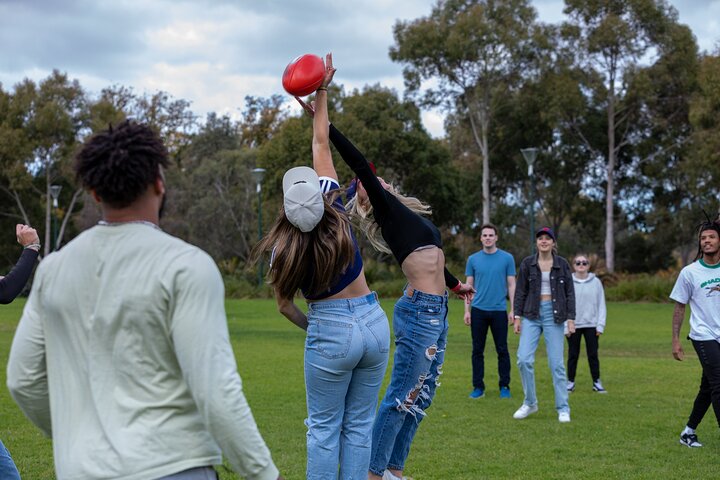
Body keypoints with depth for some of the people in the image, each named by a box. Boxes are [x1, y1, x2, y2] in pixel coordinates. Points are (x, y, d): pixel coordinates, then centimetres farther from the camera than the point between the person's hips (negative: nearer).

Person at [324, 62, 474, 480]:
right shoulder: (387, 210, -3)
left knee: (420, 398, 11)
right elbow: (359, 164, -13)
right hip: (419, 310, -8)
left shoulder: (411, 216, 20)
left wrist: (455, 285, 50)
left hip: (436, 311, 9)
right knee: (401, 397, -6)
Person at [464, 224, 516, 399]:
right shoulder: (473, 259, 5)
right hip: (478, 310, 1)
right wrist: (467, 310, 2)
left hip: (499, 310, -1)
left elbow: (511, 285, 3)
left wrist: (513, 310, -3)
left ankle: (504, 386, 13)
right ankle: (478, 387, 12)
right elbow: (469, 286, 8)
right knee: (477, 350, 5)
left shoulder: (507, 258, 1)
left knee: (502, 350, 3)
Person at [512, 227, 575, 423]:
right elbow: (520, 291, 5)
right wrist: (517, 317, -1)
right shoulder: (527, 263, 3)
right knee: (524, 359, -9)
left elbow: (570, 293, 3)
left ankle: (563, 409, 7)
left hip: (554, 315, -1)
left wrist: (571, 319, -4)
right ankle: (530, 403, 8)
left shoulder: (562, 264, 2)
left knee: (556, 363, -2)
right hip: (532, 315, 1)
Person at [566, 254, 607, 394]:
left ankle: (597, 382, 11)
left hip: (591, 325, 0)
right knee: (573, 355, 7)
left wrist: (600, 325, -3)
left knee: (593, 354, 3)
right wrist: (565, 326, -6)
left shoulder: (596, 282, 1)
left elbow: (601, 305, 3)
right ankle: (570, 382, 15)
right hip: (573, 325, 0)